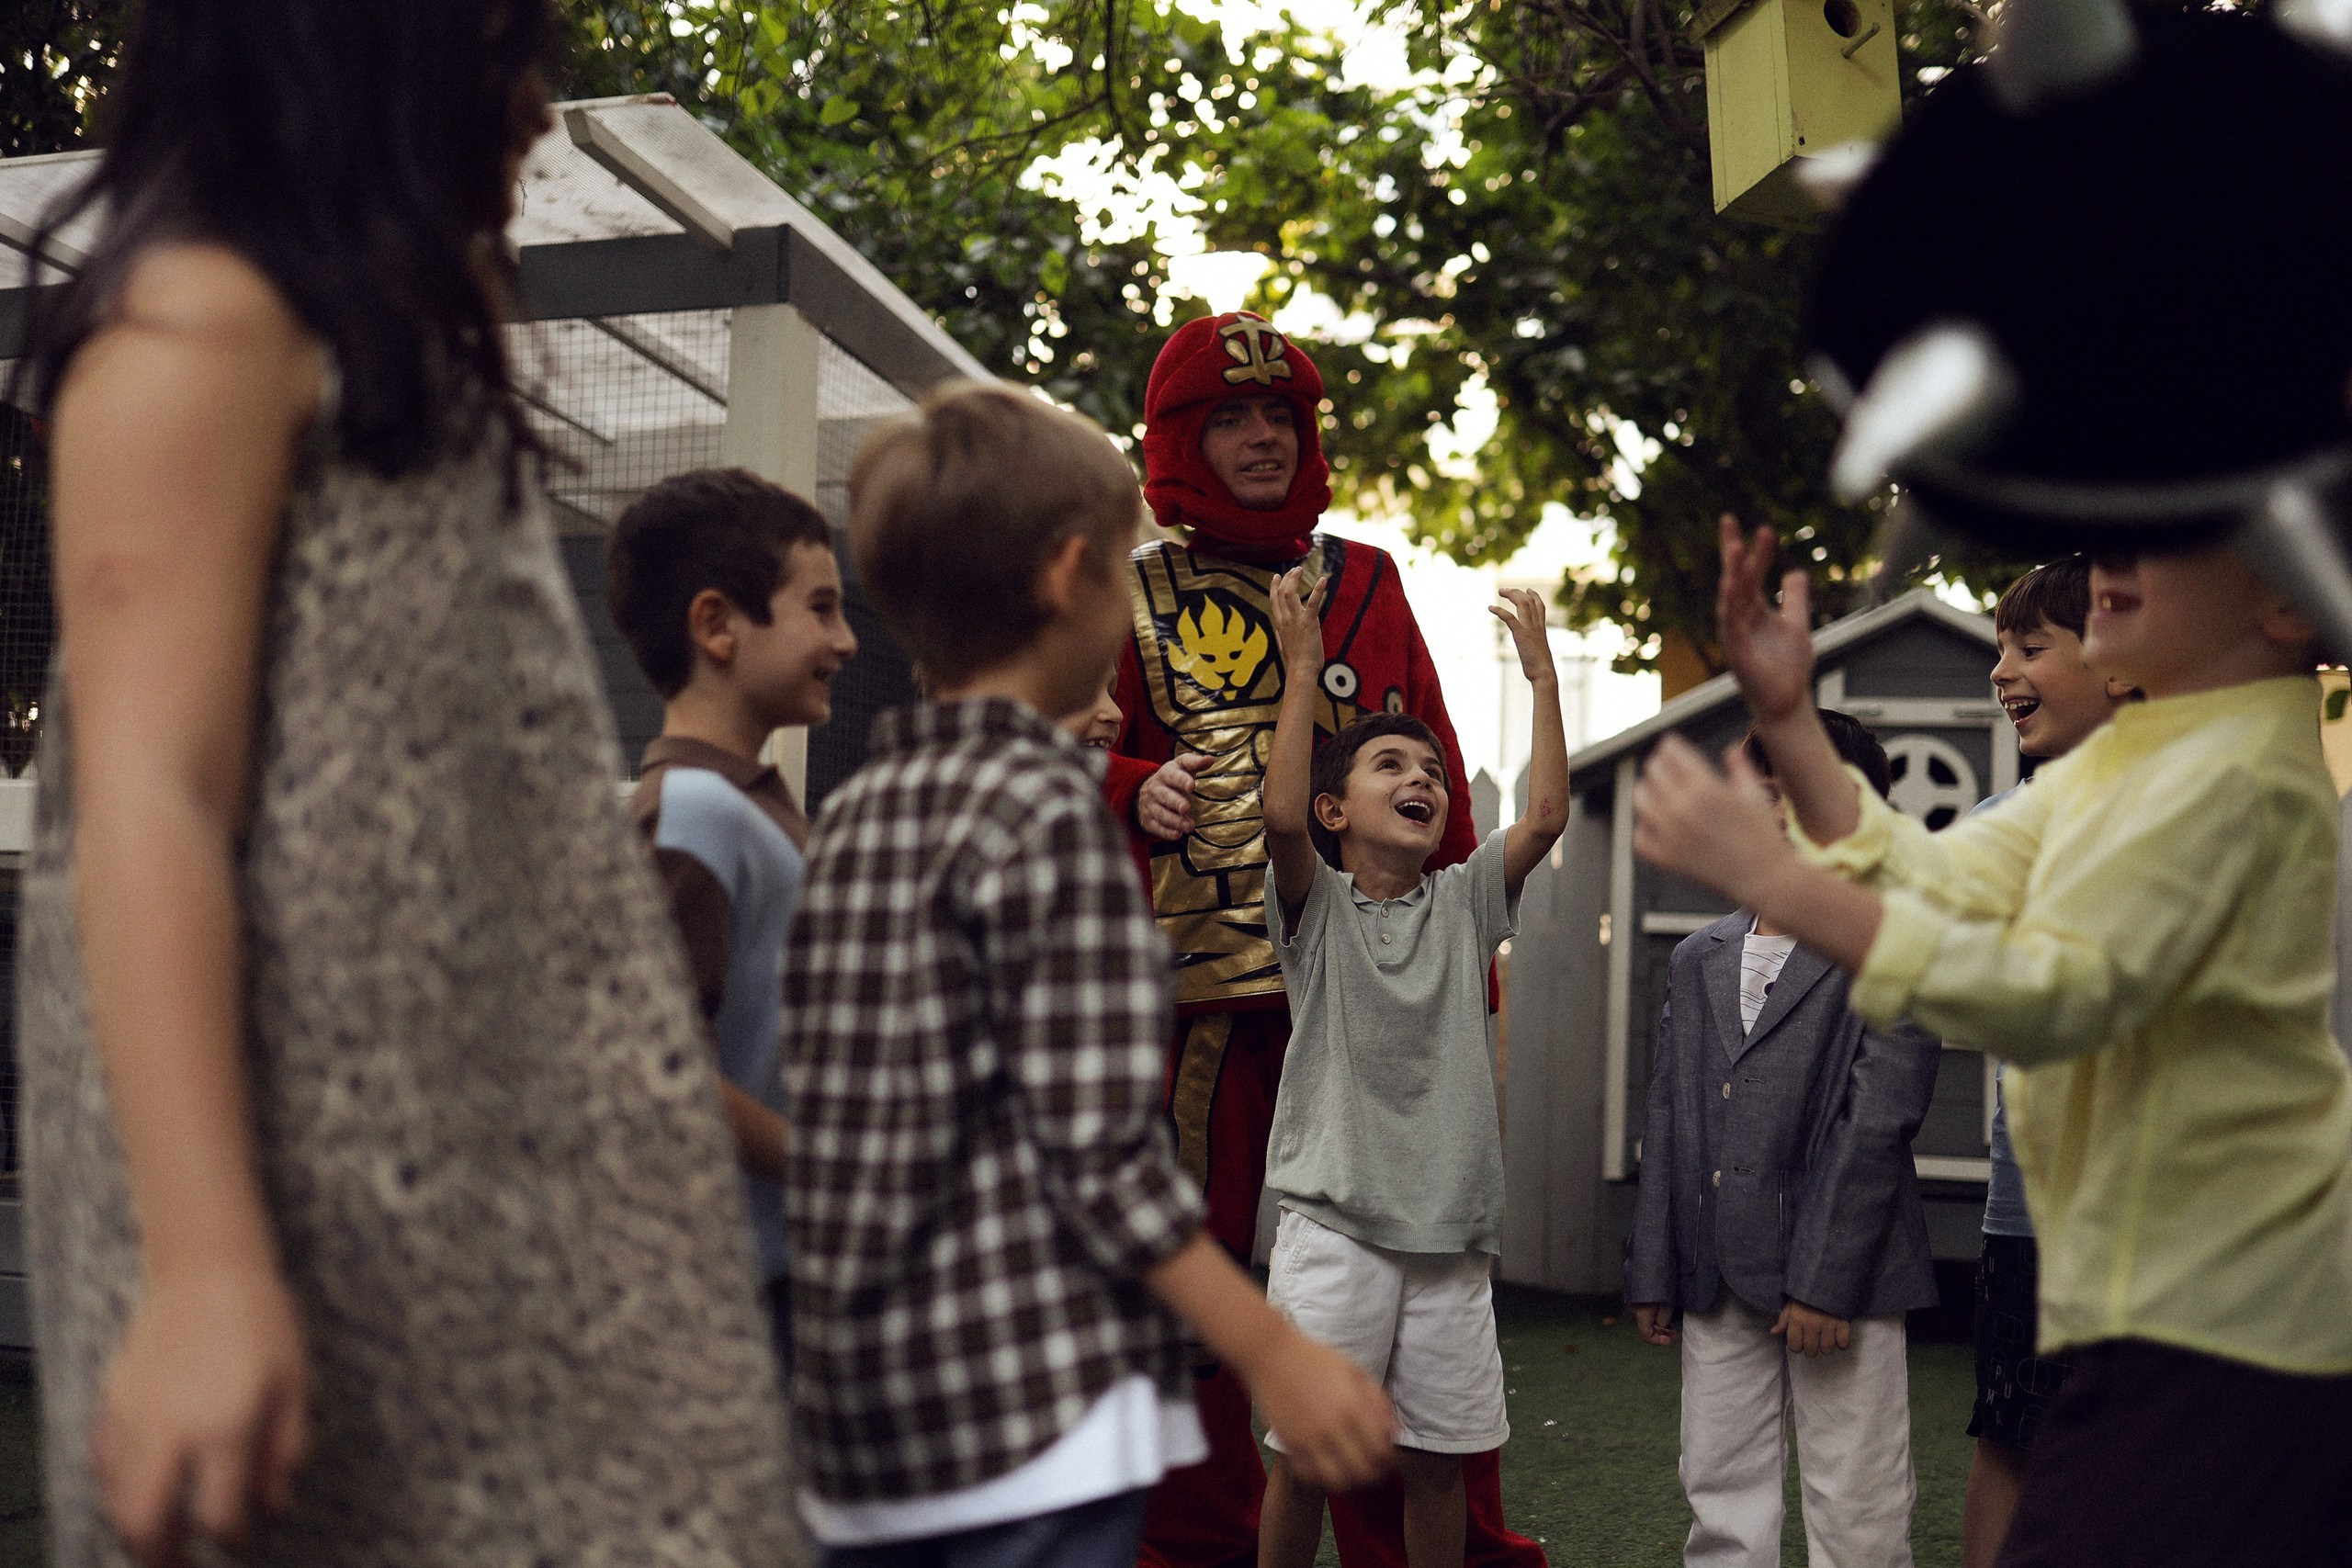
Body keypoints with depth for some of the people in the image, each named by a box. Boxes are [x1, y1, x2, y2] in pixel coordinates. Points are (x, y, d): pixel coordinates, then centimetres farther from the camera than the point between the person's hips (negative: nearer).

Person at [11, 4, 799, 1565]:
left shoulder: (407, 359, 22)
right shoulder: (205, 317, -5)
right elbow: (146, 803, -15)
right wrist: (207, 1271, -24)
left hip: (483, 1169, 8)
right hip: (312, 1175, -8)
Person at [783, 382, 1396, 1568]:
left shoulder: (851, 816, 10)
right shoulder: (1049, 810, -13)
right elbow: (1097, 1148, -17)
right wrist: (1273, 1354, -12)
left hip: (862, 1403, 8)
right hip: (1035, 1408, -8)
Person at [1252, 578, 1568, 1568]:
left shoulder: (1465, 904, 10)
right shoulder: (1318, 904, 0)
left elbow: (1544, 819, -2)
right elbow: (1281, 817, -19)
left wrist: (1542, 675, -1)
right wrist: (1302, 671, -17)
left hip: (1448, 1234, 3)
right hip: (1334, 1223, -3)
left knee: (1437, 1459, 9)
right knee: (1302, 1455, 0)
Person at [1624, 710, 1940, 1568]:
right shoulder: (1698, 958, 16)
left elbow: (1879, 1120, -10)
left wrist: (1825, 1281, -15)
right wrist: (1653, 1272, 11)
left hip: (1842, 1277, -5)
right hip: (1719, 1281, 5)